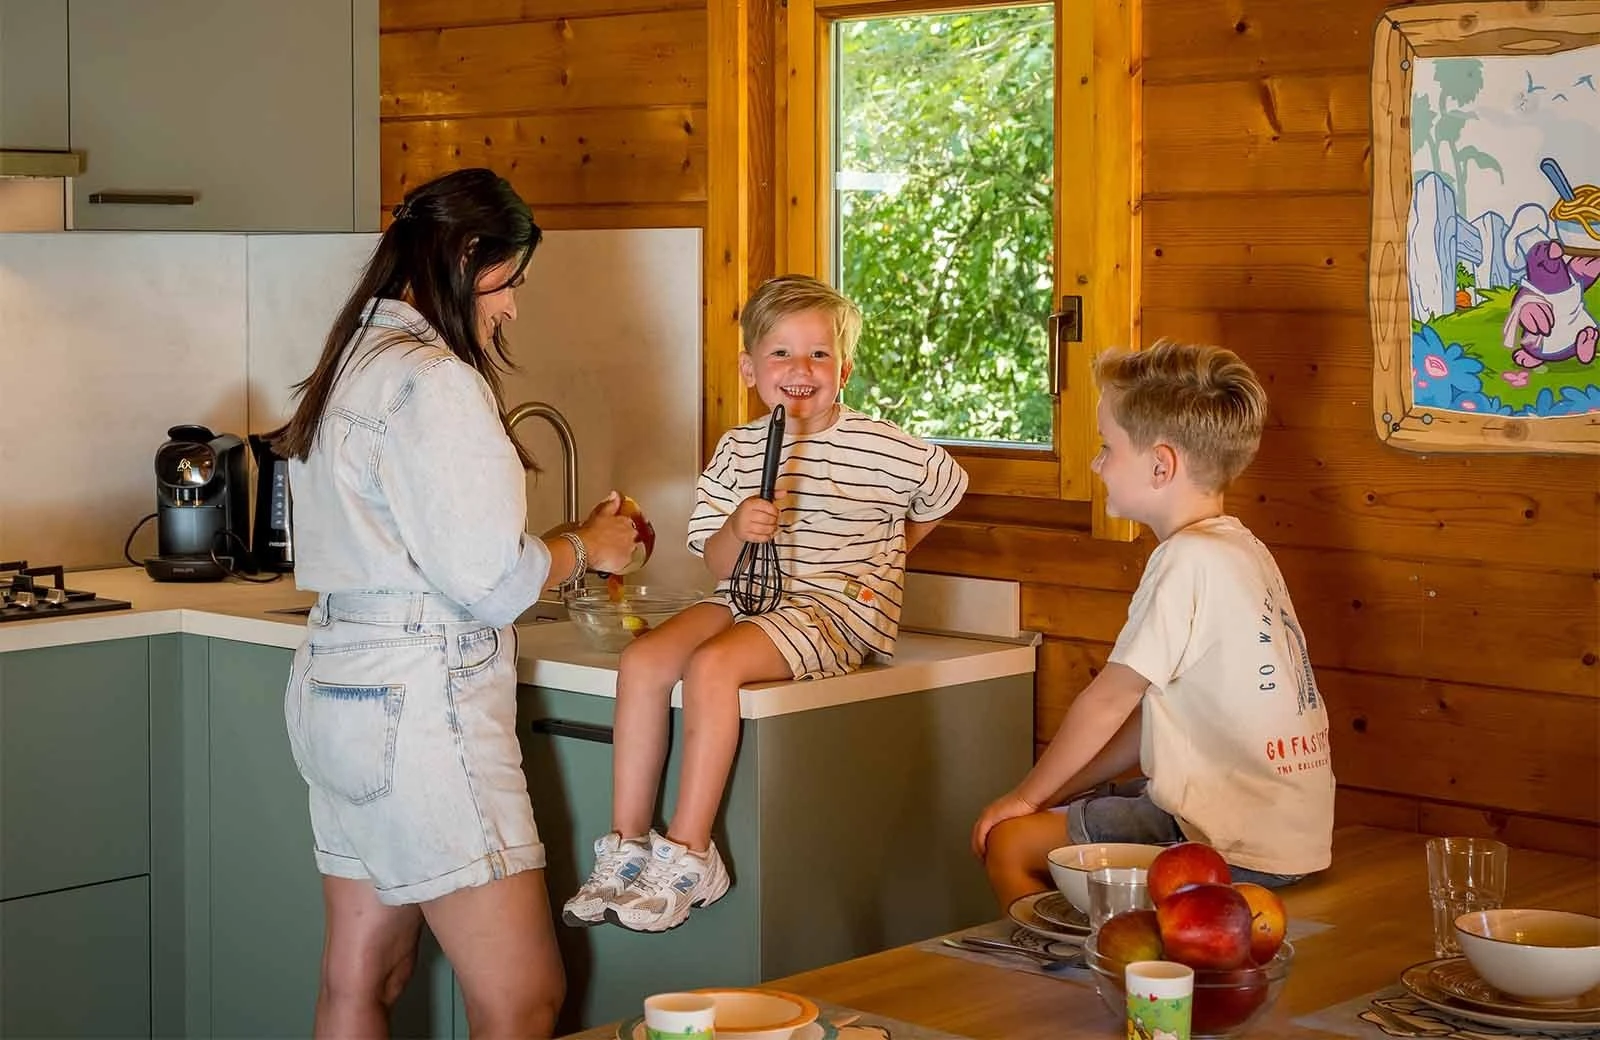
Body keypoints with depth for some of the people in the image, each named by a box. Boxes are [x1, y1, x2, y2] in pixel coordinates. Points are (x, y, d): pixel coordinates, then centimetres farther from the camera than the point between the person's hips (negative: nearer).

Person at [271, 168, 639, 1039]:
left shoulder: (352, 365, 14)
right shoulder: (434, 381, -16)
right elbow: (489, 579, -17)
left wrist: (571, 545, 17)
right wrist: (585, 549, 2)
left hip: (338, 682, 10)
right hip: (420, 701, -10)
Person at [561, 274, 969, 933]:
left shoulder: (881, 448, -3)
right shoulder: (738, 448, 7)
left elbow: (947, 486, 17)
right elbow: (717, 564, 3)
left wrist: (884, 553, 19)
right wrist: (739, 530, -20)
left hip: (835, 606, -5)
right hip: (745, 598, 5)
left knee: (711, 665, -31)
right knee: (643, 659, -19)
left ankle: (688, 855, -27)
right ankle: (626, 847, -13)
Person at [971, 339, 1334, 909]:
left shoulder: (1189, 559, -17)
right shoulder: (1239, 550, 12)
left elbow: (1109, 701, -11)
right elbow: (1151, 710, 15)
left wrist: (1027, 795, 2)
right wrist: (1057, 790, 13)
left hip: (1238, 847, -10)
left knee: (1008, 843, -5)